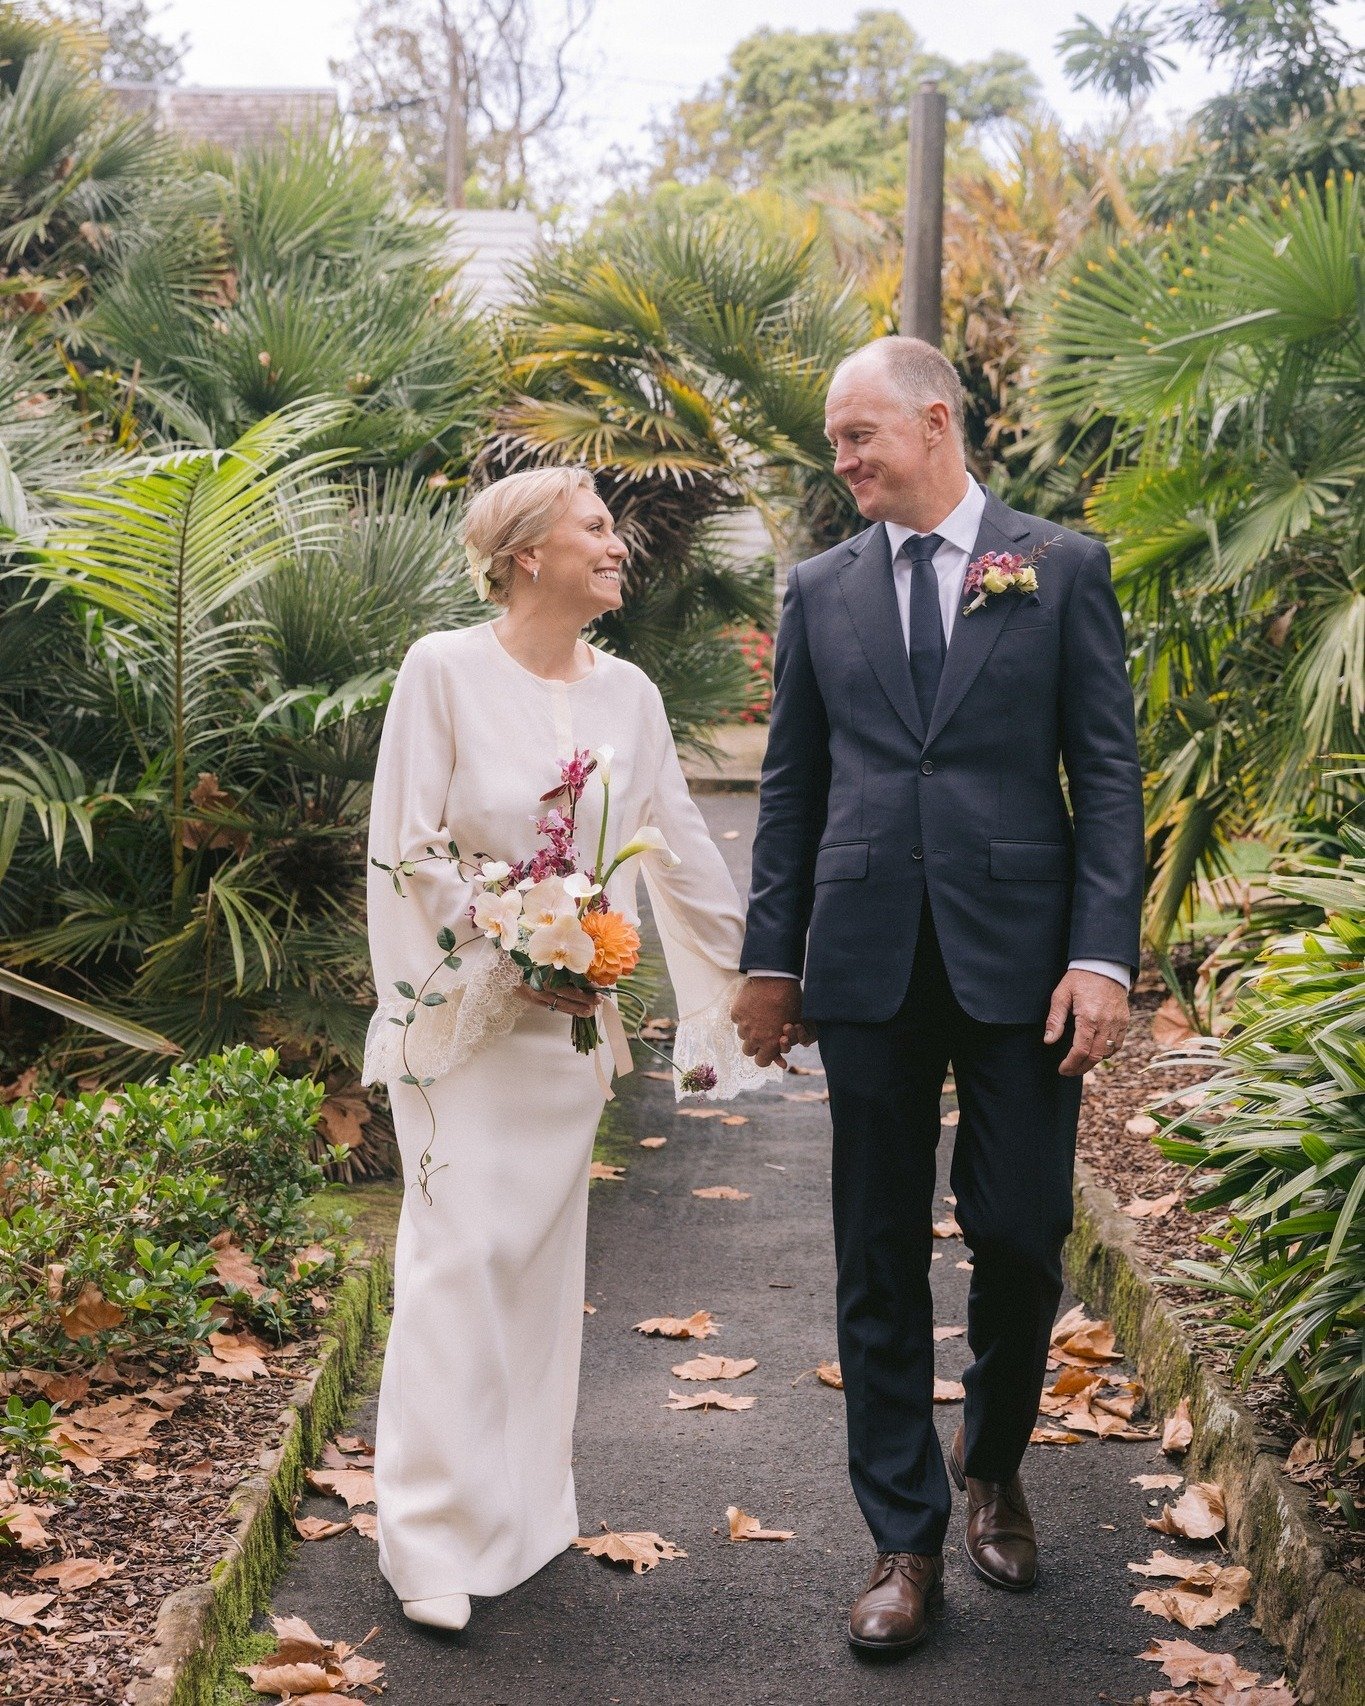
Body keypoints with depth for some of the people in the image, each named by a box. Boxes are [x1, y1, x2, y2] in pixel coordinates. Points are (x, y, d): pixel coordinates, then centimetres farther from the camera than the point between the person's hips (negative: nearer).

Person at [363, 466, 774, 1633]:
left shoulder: (627, 694, 4)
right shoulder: (445, 672, -9)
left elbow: (681, 851, 11)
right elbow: (409, 851, -9)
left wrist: (749, 974, 12)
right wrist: (506, 961, -15)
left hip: (572, 1018, 5)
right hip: (462, 1013, -4)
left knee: (544, 1255, 10)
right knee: (461, 1254, -6)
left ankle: (525, 1508, 23)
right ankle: (436, 1536, 3)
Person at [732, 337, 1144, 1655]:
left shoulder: (1062, 569, 3)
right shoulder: (820, 590, 10)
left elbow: (1108, 770, -1)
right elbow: (790, 788, 11)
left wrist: (1104, 953, -10)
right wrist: (770, 958, 7)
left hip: (1020, 957, -2)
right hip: (869, 965, 2)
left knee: (1020, 1239, 4)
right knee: (880, 1260, 6)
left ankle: (992, 1465, 33)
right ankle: (904, 1537, 19)